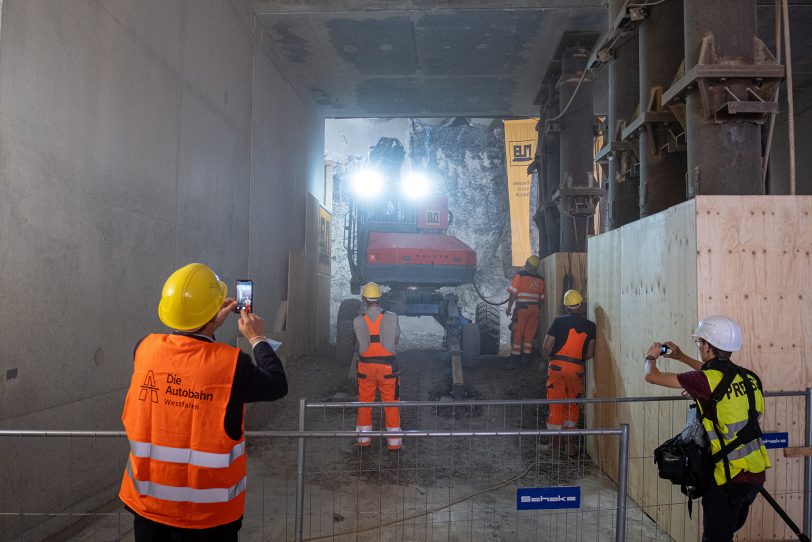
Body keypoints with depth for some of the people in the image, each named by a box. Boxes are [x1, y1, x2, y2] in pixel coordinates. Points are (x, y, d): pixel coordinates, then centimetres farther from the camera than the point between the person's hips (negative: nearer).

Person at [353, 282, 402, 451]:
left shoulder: (358, 321, -10)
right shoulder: (392, 317, -11)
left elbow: (361, 342, -2)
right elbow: (396, 339, 2)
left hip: (366, 366, 1)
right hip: (387, 365, -1)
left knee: (364, 402, 15)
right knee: (391, 403, 9)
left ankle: (364, 438, 26)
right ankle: (394, 441, 13)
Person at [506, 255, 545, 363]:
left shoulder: (520, 275, -6)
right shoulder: (540, 279, 7)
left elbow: (513, 293, -9)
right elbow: (542, 298, 11)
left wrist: (509, 308, -3)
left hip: (522, 308, -4)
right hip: (535, 309, 4)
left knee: (518, 333, 2)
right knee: (530, 334, 9)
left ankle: (516, 356, 4)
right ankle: (526, 356, 12)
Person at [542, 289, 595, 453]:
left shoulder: (559, 321, -5)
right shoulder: (590, 326, 3)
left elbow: (547, 346, -5)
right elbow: (590, 354, 3)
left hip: (557, 366, -2)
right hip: (577, 369, 2)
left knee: (556, 404, 7)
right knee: (573, 404, 16)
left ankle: (555, 440, 13)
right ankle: (569, 440, 18)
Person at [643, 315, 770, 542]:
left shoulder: (705, 380, -19)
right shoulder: (748, 377, 2)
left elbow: (652, 376, -10)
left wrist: (651, 357, 12)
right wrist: (681, 357, 32)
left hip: (728, 480, -7)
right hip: (755, 474, 7)